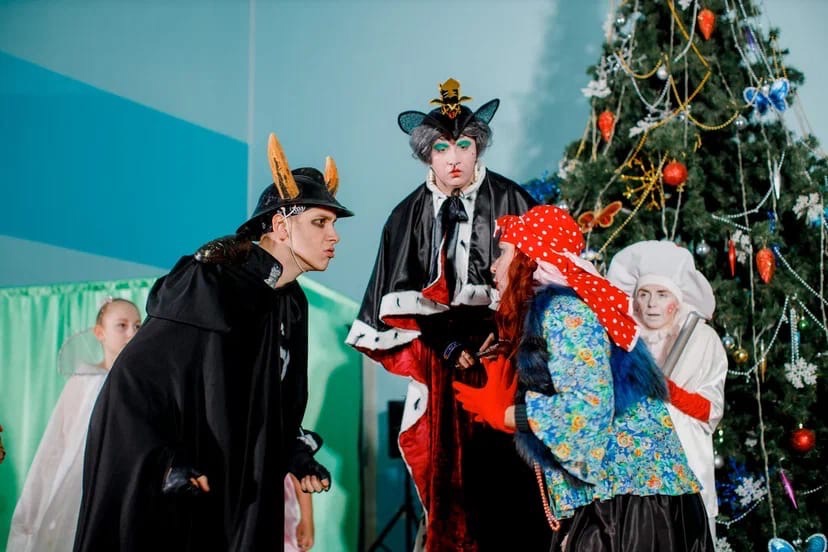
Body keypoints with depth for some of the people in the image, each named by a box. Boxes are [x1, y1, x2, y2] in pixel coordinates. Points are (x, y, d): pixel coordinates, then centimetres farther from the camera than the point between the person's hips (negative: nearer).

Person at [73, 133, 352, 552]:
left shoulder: (291, 305, 5)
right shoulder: (208, 287, -19)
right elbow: (131, 377, -20)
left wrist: (296, 454, 0)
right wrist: (164, 462, -25)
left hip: (231, 483, 8)